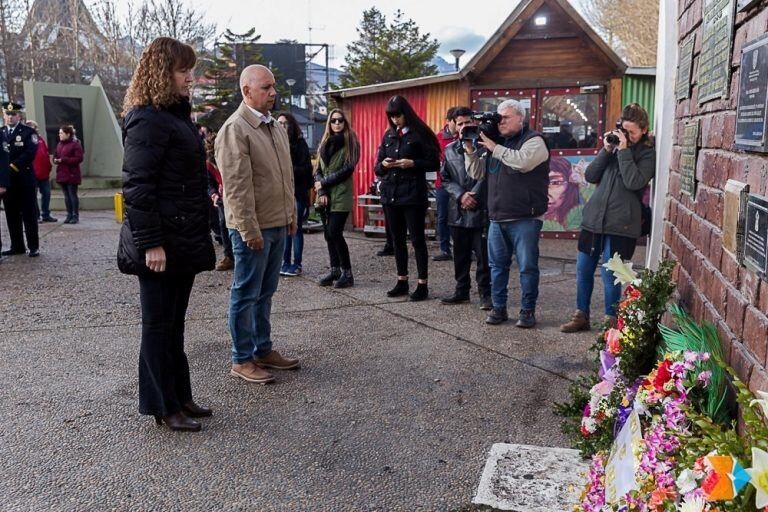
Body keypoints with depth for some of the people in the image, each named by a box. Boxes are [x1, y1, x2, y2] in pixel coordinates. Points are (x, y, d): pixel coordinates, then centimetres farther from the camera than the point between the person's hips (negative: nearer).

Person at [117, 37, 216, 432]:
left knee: (174, 323, 16)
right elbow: (137, 187, -20)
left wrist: (198, 235, 19)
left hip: (183, 241, 9)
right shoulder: (147, 119, -14)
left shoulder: (176, 114, 17)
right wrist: (150, 243, -23)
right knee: (159, 325, 2)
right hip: (162, 245, -9)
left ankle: (179, 396, 28)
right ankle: (163, 407, 15)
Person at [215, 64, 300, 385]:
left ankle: (263, 350, 28)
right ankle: (241, 360, 13)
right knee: (246, 294, 2)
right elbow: (237, 186, -18)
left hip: (277, 225, 8)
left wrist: (291, 215, 17)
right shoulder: (235, 129, -14)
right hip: (253, 228, -8)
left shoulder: (275, 127, 14)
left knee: (265, 292, 16)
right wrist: (249, 229, -20)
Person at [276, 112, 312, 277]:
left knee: (296, 228, 0)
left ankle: (297, 264, 7)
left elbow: (306, 168, -6)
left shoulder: (299, 143, -1)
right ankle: (285, 263, 16)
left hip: (296, 191, -4)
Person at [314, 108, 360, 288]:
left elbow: (347, 170, -10)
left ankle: (347, 273, -1)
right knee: (329, 234, 6)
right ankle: (335, 270, 16)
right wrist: (321, 192, -5)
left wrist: (323, 182, -8)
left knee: (334, 233, -11)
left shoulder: (350, 142, -1)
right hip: (325, 197, 6)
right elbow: (318, 170, 10)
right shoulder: (325, 143, 15)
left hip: (341, 196, -6)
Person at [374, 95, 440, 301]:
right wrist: (383, 164, -6)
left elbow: (434, 163, -6)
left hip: (413, 194, -6)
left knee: (417, 239, -2)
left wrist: (412, 163, -18)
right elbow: (378, 166, 16)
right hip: (390, 193, 6)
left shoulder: (419, 134, -4)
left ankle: (422, 284, 4)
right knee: (397, 239, 11)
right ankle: (402, 282, 21)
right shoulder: (388, 135, 13)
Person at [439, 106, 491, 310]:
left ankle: (485, 293, 9)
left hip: (481, 210, -5)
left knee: (483, 255, -1)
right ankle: (462, 290, 25)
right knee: (460, 255, 13)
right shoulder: (450, 150, 12)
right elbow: (445, 179, 8)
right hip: (458, 211, 5)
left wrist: (474, 195, -12)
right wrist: (461, 196, -6)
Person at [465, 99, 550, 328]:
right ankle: (498, 308, 21)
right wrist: (470, 150, 3)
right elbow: (477, 173, 17)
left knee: (527, 267, 0)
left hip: (525, 219, -6)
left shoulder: (534, 140, -3)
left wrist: (494, 148, -17)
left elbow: (523, 161, -25)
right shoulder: (496, 142, 17)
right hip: (497, 219, 7)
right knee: (497, 265, 11)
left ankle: (528, 310, 10)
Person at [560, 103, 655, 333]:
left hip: (621, 224, -5)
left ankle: (611, 320, 17)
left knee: (609, 274, 0)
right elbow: (590, 176, 7)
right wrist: (606, 151, -4)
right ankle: (581, 316, 24)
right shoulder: (614, 145, 12)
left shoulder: (647, 153, -1)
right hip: (594, 218, 5)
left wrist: (624, 150, -14)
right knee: (583, 270, 9)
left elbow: (634, 182, -18)